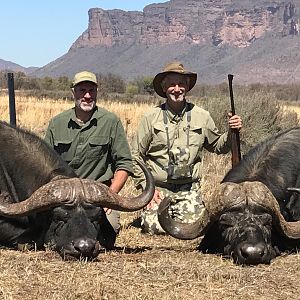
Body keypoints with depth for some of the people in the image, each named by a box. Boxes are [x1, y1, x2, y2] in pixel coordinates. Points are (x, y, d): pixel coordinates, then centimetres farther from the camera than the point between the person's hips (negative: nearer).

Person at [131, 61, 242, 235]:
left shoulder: (202, 117, 4)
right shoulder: (151, 117, -1)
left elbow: (218, 146, 17)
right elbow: (136, 156, 3)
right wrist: (146, 187, -4)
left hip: (189, 189, 1)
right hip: (158, 188, -1)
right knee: (155, 228, -15)